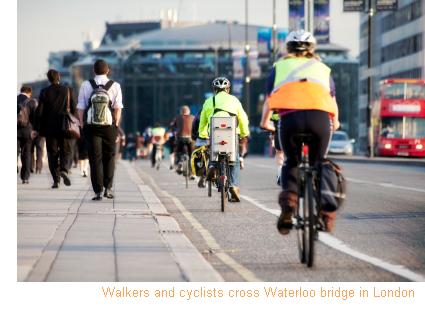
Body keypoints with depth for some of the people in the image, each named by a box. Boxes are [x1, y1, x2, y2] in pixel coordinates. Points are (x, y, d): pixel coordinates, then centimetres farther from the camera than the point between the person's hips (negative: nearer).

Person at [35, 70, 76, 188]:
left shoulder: (44, 92, -2)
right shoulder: (68, 90, -2)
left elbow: (39, 111, -3)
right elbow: (74, 109, -3)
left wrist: (39, 128, 4)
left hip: (50, 128, 0)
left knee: (52, 154, 8)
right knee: (67, 152, 8)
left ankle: (56, 180, 3)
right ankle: (64, 170, -20)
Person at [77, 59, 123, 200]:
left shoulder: (86, 85, 1)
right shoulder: (115, 86, -1)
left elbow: (81, 108, 0)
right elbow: (118, 108, -3)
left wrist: (83, 125, 6)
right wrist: (116, 125, 5)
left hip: (91, 127, 0)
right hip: (109, 126, 0)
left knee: (95, 159, 4)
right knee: (109, 157, 14)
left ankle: (98, 191, 1)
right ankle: (108, 188, 8)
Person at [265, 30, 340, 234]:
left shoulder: (280, 66, 28)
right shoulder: (322, 68, 30)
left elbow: (269, 101, 31)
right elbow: (333, 100, 36)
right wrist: (335, 123, 55)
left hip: (290, 117, -1)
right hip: (320, 117, 1)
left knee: (292, 163, 20)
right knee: (318, 163, 21)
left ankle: (289, 195, -7)